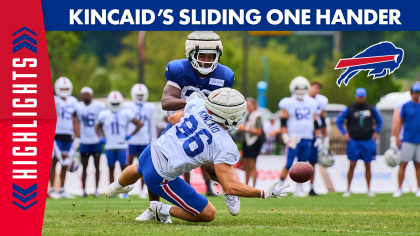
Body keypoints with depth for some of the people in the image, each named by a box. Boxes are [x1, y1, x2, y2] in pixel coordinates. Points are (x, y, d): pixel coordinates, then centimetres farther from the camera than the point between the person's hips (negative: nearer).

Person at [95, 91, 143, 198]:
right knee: (111, 169, 5)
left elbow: (139, 124, 4)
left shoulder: (126, 114, -1)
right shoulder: (104, 115, 5)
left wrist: (130, 135, -4)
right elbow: (97, 127, 19)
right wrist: (101, 137, 2)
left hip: (122, 146, -2)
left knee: (124, 168, -3)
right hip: (109, 147, 2)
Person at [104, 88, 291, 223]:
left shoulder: (197, 107, -5)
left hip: (152, 152, 7)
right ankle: (163, 210, 13)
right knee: (208, 215, 6)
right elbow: (230, 187, -25)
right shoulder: (225, 147, -22)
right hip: (161, 178, -7)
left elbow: (173, 118, 16)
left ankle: (115, 188, 76)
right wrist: (265, 194, -16)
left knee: (137, 171, 46)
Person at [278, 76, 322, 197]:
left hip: (307, 139, 5)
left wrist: (318, 137, 14)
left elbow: (315, 122, 19)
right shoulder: (288, 104, -3)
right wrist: (286, 137, -15)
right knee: (289, 164, -8)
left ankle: (298, 189, 9)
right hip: (293, 139, -5)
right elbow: (283, 122, -6)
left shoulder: (311, 103, 13)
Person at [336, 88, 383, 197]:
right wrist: (345, 133, -1)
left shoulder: (371, 109, 7)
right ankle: (348, 189, 4)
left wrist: (376, 132, 9)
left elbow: (379, 120, 21)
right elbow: (338, 121, 6)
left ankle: (369, 189, 13)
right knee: (352, 166, -3)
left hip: (368, 141, 2)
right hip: (354, 142, -2)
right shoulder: (349, 109, 0)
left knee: (368, 166, 5)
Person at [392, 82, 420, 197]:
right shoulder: (406, 106, 3)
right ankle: (399, 189, -2)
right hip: (408, 140, -2)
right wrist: (397, 137, 0)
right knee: (403, 164, -5)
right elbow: (400, 122, 6)